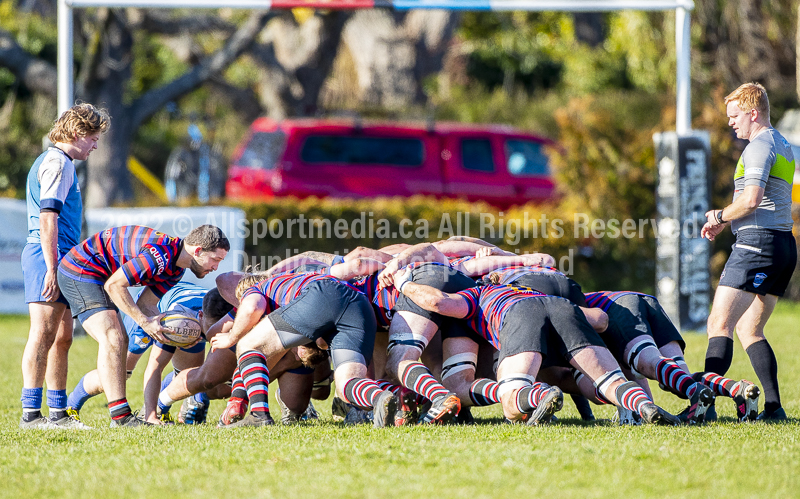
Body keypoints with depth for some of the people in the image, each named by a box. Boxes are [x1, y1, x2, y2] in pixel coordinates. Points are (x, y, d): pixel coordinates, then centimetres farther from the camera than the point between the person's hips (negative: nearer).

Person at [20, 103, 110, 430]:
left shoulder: (60, 163, 24)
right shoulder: (56, 163, -9)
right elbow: (47, 219, -17)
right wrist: (52, 269, -22)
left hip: (60, 259, 10)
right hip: (47, 256, -10)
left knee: (61, 338, 9)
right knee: (43, 334, -13)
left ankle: (58, 413, 12)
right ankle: (30, 413, -16)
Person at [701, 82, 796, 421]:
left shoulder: (759, 146, -9)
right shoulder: (783, 146, 22)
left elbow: (751, 200, -21)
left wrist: (720, 216, -4)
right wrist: (727, 222, 17)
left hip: (757, 242, -10)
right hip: (784, 244, 10)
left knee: (719, 324, -12)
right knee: (749, 330, 11)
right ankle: (773, 407, 2)